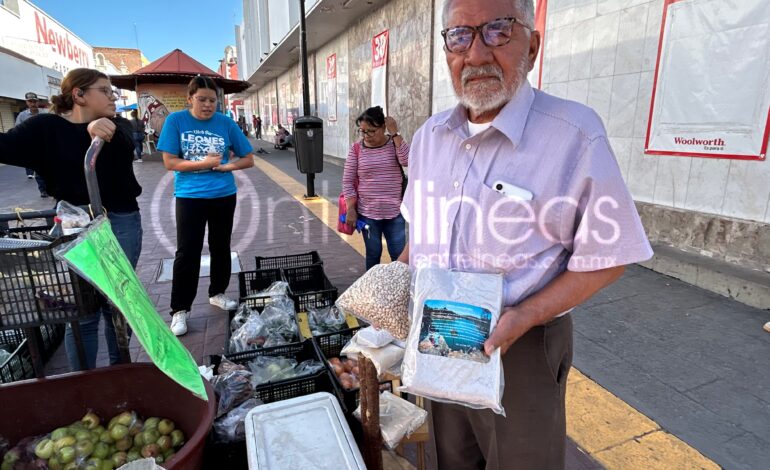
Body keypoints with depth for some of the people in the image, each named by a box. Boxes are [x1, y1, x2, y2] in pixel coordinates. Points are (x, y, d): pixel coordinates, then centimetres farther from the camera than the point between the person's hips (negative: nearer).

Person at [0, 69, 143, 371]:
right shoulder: (46, 127, 1)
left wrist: (104, 131, -37)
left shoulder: (117, 125, 5)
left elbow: (125, 146, -17)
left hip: (122, 222, 2)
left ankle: (120, 369, 30)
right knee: (83, 313, 4)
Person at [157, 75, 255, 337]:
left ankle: (217, 294, 32)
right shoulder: (175, 120, -5)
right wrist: (204, 163, -16)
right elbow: (170, 162, -8)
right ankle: (180, 310, 10)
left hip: (224, 196, 2)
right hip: (189, 197, -2)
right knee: (187, 253, -1)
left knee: (220, 247, 13)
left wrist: (226, 166, -14)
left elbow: (249, 159, 2)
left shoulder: (226, 123, -1)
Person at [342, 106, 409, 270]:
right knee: (373, 254, 12)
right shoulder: (357, 148, -2)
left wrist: (395, 133, -18)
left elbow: (407, 161, -21)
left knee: (399, 254, 7)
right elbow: (348, 181, -1)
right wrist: (350, 209, -8)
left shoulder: (395, 143, 0)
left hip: (394, 212, 0)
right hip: (367, 213, 0)